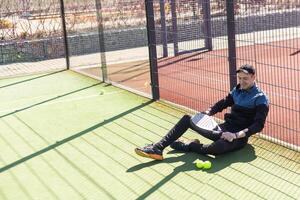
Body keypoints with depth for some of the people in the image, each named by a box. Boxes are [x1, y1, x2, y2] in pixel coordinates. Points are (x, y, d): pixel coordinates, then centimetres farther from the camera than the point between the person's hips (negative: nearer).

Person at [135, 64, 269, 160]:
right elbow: (222, 103, 19)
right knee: (187, 119, -2)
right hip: (224, 129, 7)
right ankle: (157, 149, -12)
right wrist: (207, 113, -2)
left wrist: (236, 135, -28)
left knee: (217, 147, -42)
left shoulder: (261, 98, -9)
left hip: (239, 138, -7)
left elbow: (258, 125, -18)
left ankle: (188, 145, -12)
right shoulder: (237, 90, 13)